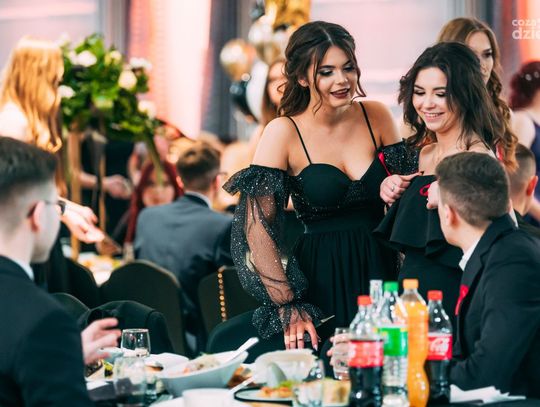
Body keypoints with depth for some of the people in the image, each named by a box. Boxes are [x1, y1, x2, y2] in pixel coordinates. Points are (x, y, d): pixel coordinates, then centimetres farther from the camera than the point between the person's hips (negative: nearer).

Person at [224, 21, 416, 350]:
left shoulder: (377, 117, 3)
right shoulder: (284, 132, -8)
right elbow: (257, 228, -11)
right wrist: (287, 307, -16)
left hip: (381, 275, 3)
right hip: (321, 283, -3)